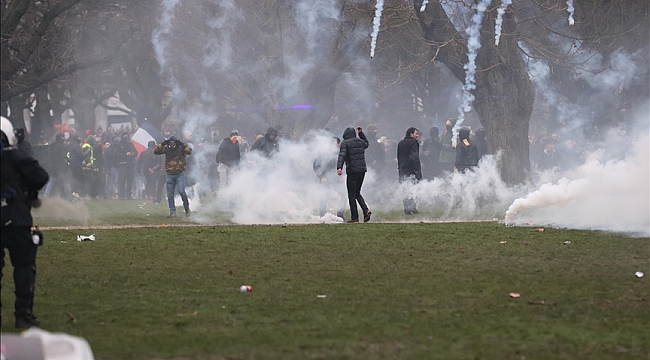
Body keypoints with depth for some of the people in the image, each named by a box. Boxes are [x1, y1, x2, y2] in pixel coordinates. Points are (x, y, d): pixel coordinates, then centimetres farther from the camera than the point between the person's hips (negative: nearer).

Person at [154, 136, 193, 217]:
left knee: (181, 191, -15)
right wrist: (162, 144, -12)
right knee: (170, 195, 3)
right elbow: (155, 151, -4)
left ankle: (187, 208, 5)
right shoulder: (166, 149, 2)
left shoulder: (181, 148, -5)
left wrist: (183, 145, -23)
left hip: (180, 174, -3)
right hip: (170, 175, 3)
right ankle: (172, 212, 9)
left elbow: (189, 151, -20)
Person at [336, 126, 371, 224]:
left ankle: (354, 217, 0)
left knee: (352, 195, 1)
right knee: (357, 193, 18)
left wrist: (339, 167, -32)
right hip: (362, 170, 6)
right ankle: (366, 210, -1)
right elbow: (366, 143, 37)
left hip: (352, 171, -6)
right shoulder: (361, 142, 12)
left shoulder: (345, 143, -5)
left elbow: (342, 155, -20)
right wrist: (361, 133, 38)